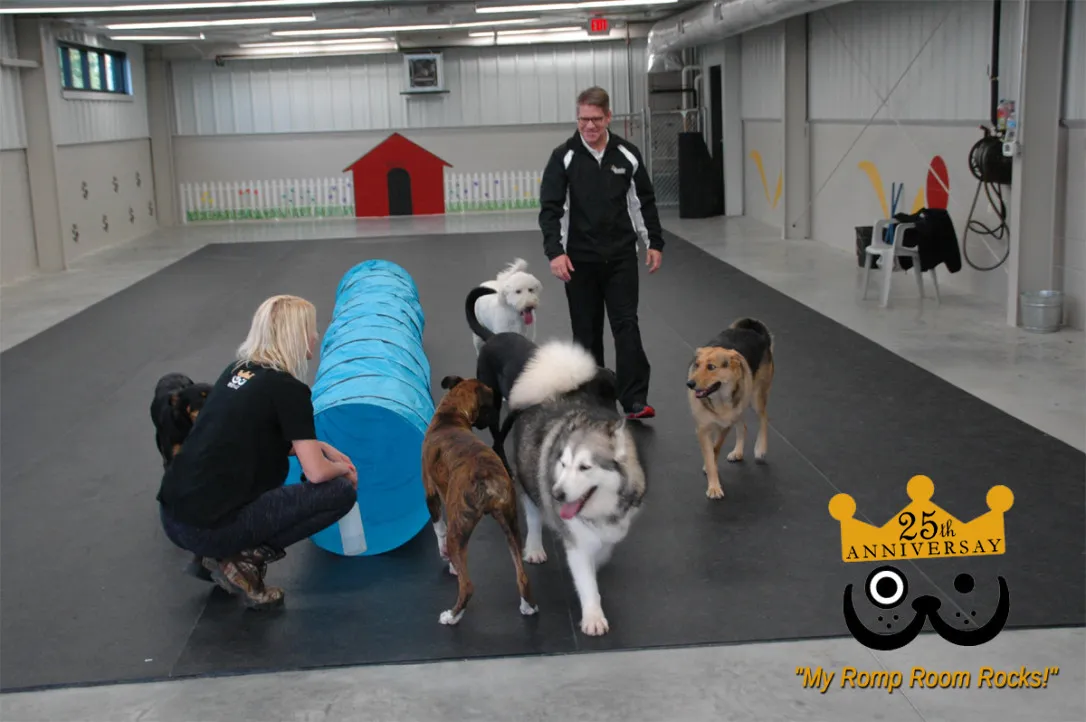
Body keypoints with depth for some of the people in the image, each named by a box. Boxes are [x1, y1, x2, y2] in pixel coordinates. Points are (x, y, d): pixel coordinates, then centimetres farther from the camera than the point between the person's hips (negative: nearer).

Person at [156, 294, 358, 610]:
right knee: (342, 492, 1)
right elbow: (317, 472, -10)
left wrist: (321, 447, 23)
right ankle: (244, 560, -3)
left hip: (172, 517, 8)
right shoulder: (289, 389, -9)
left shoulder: (238, 370, 14)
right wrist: (343, 468, 12)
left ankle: (216, 554, 16)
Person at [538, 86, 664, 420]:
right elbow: (550, 208, -9)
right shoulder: (563, 157, -5)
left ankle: (635, 401, -6)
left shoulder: (627, 154, 1)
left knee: (626, 325, -5)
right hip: (580, 259, -1)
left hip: (621, 257, 1)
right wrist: (555, 251, -20)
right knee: (586, 330, 8)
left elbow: (645, 201, 10)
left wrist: (654, 242, 6)